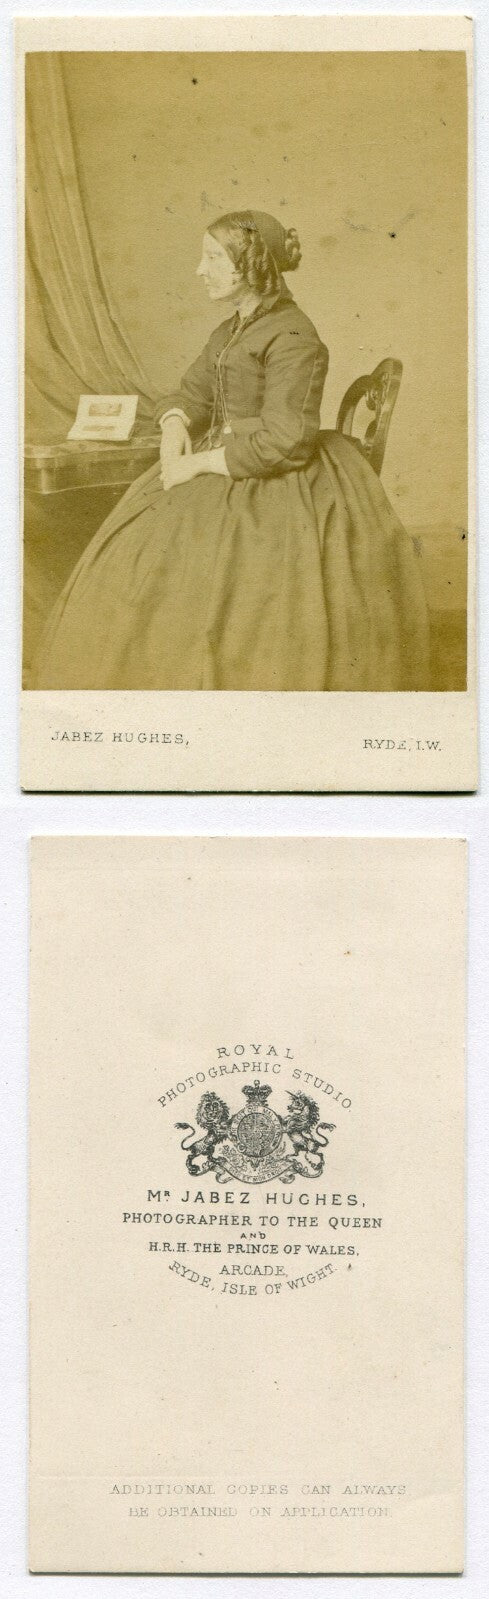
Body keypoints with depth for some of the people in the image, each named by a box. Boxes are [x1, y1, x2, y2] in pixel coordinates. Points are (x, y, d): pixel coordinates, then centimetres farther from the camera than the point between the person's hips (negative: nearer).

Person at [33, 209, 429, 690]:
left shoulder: (292, 338, -16)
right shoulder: (230, 330, 12)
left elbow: (284, 442, -22)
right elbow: (191, 393, 17)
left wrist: (199, 462, -18)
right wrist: (175, 429, -6)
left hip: (270, 486, -9)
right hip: (218, 464, 9)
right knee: (133, 557, 0)